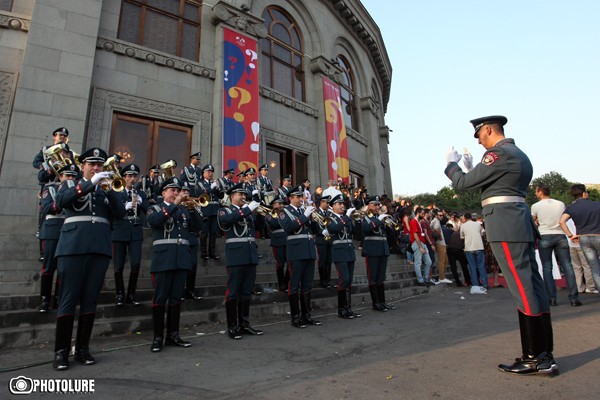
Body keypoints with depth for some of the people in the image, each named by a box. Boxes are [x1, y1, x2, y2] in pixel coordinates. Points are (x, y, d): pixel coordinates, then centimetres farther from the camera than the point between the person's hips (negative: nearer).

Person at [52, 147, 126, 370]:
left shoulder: (105, 189, 19)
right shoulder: (70, 184, 14)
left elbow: (120, 214, 4)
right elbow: (61, 201, -9)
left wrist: (109, 190, -8)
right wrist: (89, 183, -15)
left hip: (100, 247, 2)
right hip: (73, 246, -2)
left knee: (90, 299, 4)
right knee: (68, 298, -2)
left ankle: (82, 349, 13)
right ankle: (61, 351, 7)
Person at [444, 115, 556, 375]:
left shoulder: (498, 153, -10)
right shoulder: (518, 154, 21)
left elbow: (462, 183, -9)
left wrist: (452, 163, 9)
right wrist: (471, 167, 25)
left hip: (505, 226, -10)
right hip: (521, 224, 10)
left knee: (523, 289, -6)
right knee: (533, 287, 10)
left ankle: (535, 358, 3)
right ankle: (544, 353, 19)